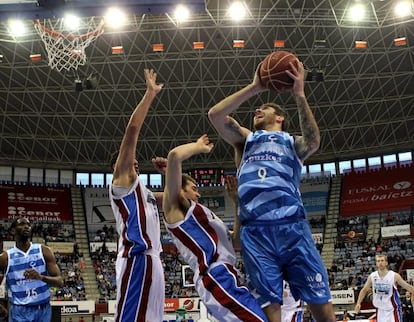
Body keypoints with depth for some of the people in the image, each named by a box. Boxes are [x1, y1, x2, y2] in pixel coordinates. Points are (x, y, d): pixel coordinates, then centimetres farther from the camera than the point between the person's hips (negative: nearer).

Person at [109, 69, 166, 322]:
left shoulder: (142, 191, 28)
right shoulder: (122, 181, 4)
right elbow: (132, 130, -5)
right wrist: (150, 94, -3)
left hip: (151, 259, 10)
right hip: (137, 259, -10)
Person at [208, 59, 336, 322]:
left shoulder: (293, 143, 20)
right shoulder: (246, 139, 24)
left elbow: (313, 142, -5)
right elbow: (215, 115, 8)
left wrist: (299, 94, -9)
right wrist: (254, 88, 6)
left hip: (292, 226, -1)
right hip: (255, 231, 1)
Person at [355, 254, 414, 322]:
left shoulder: (394, 276, -12)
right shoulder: (372, 276, -2)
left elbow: (408, 287, -6)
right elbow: (364, 290, 9)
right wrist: (358, 303, 3)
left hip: (392, 310, -3)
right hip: (380, 310, 3)